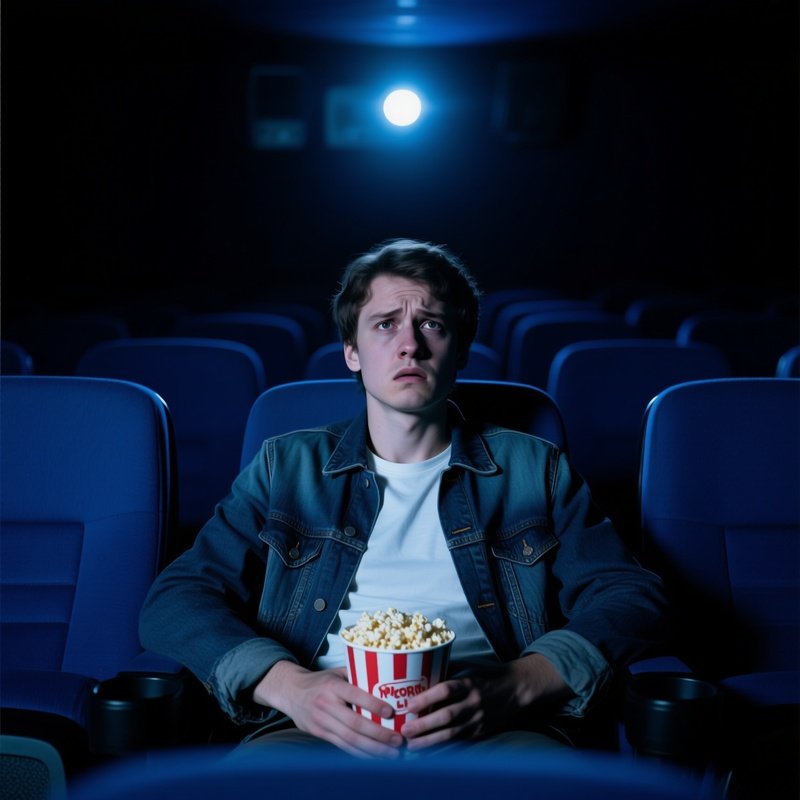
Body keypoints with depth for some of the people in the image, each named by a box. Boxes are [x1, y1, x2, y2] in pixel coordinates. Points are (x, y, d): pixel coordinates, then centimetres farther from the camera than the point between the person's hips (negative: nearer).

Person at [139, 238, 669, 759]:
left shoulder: (533, 469, 19)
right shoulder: (287, 467, 20)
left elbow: (635, 599, 9)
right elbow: (174, 602, 11)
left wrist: (515, 685, -11)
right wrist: (289, 685, -10)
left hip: (485, 738, 0)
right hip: (324, 732, 0)